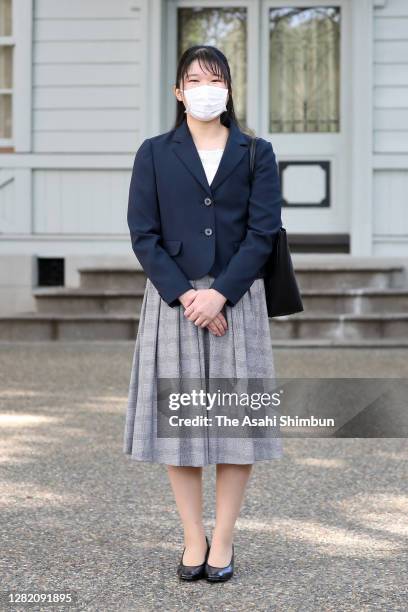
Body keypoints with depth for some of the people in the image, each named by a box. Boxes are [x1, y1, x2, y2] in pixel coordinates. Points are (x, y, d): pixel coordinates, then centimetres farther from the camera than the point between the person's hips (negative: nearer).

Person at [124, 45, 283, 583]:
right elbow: (143, 234, -1)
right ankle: (193, 539, 12)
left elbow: (263, 232, -2)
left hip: (237, 300, 0)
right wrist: (182, 295, -12)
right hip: (172, 299, 0)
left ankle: (223, 540, 11)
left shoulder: (257, 154, 5)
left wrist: (221, 293, -14)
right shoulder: (154, 154, 6)